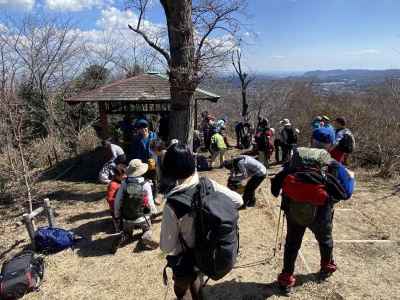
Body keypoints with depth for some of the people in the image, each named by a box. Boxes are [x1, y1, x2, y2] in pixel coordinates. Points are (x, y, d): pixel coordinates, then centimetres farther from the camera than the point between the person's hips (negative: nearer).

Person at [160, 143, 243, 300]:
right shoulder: (209, 184, -19)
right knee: (195, 281, 35)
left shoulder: (173, 203, -32)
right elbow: (238, 201, -6)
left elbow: (167, 246, -23)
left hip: (186, 260, -5)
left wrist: (183, 244, -4)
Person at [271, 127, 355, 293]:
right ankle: (327, 268, 54)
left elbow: (277, 182, -3)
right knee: (325, 239, 29)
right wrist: (350, 178, 12)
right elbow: (345, 193, -5)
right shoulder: (332, 165, -8)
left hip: (293, 210, 1)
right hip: (319, 212, -1)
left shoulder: (296, 157, -2)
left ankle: (286, 278, 28)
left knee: (292, 242, 21)